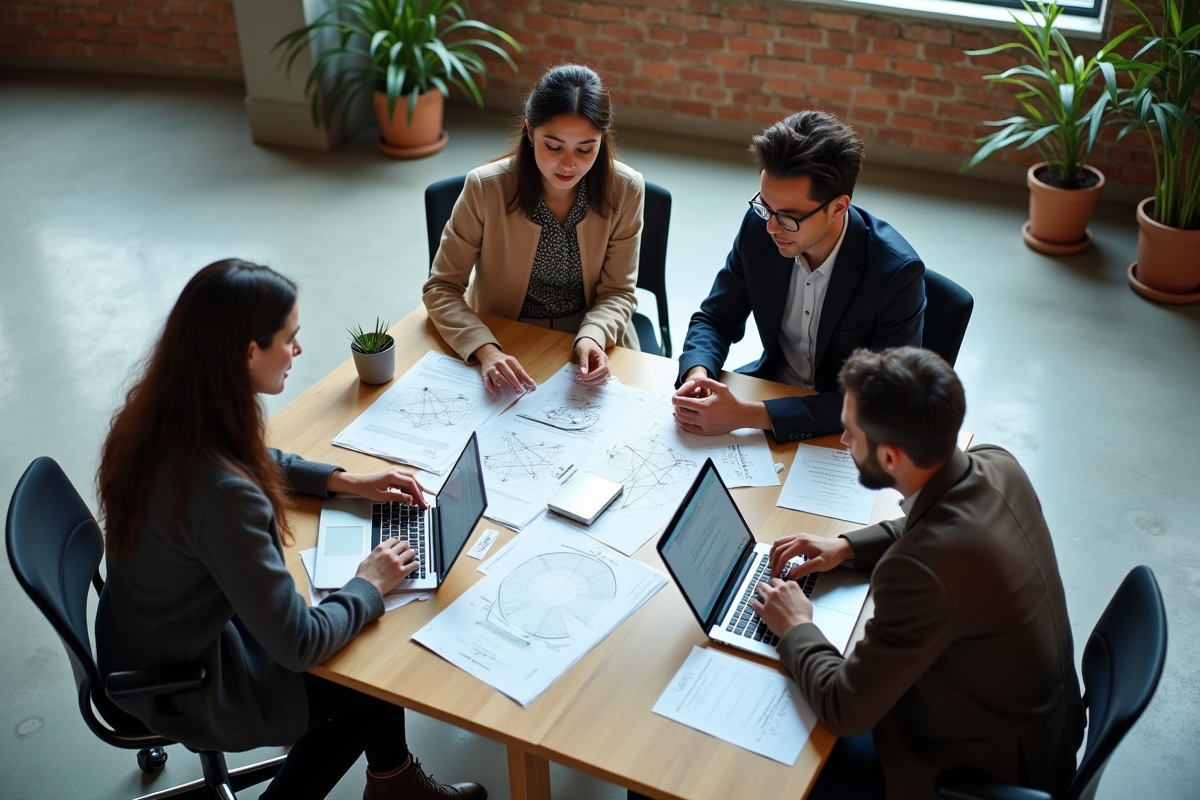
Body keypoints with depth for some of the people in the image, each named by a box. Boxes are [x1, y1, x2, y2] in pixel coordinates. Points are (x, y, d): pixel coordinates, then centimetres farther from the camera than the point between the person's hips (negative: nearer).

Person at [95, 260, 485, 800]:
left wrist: (342, 480, 4)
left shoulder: (164, 413, -12)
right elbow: (298, 645, -30)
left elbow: (259, 462, 12)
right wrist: (369, 585, -14)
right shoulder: (222, 492, -39)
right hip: (184, 692, -7)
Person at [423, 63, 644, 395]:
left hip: (591, 347, 1)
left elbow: (618, 291, -4)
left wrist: (593, 337, -26)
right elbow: (441, 287, -11)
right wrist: (485, 350, -29)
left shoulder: (625, 190, -12)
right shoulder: (486, 187, -16)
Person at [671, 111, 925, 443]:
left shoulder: (898, 272, -25)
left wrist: (748, 415, -33)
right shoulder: (759, 228, -11)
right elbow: (716, 318, 3)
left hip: (844, 431, -3)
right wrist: (697, 374, -21)